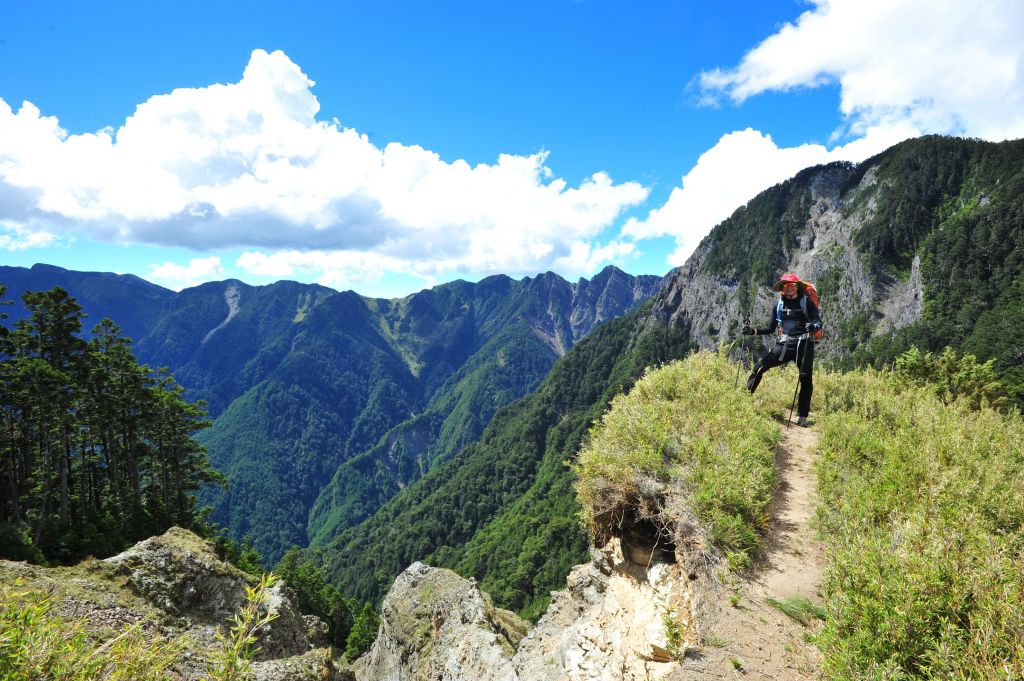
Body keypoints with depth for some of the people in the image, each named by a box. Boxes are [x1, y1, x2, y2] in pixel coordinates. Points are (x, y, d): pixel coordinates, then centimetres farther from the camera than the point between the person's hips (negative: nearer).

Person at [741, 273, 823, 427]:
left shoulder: (806, 301, 0)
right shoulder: (779, 305, 10)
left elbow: (819, 322, -7)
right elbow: (771, 328, 14)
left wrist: (814, 326, -31)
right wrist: (753, 331, 0)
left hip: (804, 343, -2)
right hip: (785, 344, 2)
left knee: (806, 380, 1)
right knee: (759, 367, -16)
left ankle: (802, 417, 11)